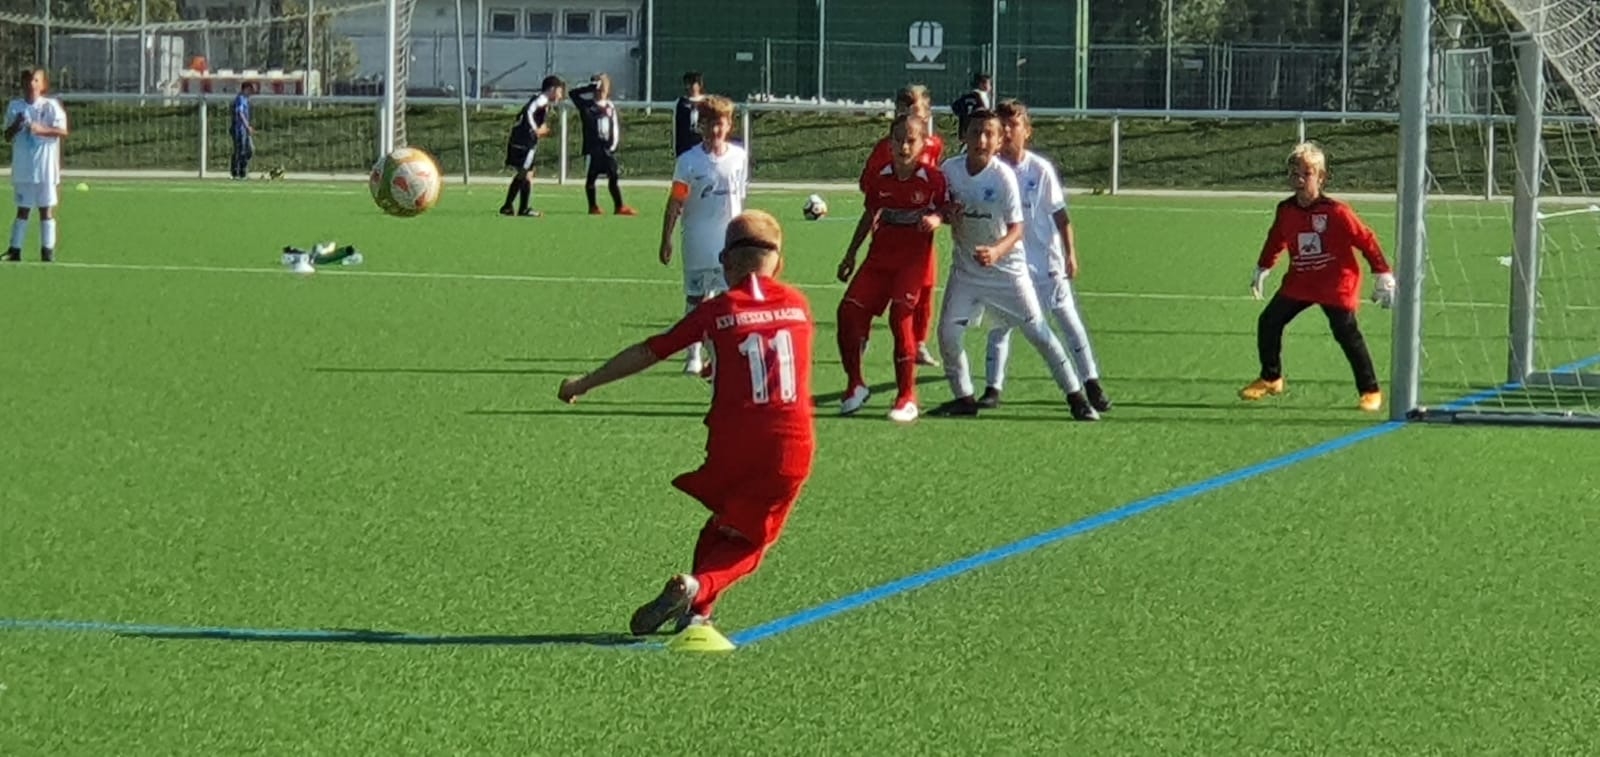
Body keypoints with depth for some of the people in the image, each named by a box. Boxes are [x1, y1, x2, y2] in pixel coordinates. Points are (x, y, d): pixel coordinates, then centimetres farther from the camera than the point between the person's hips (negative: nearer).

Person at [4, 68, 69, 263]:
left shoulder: (51, 106, -3)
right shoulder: (14, 106, 6)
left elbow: (63, 131, -11)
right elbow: (8, 137, 8)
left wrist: (42, 130, -26)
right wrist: (15, 126, -14)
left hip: (45, 167, -2)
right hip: (22, 168, 2)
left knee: (46, 209, 0)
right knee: (22, 209, 6)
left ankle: (48, 250, 4)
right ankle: (15, 249, 8)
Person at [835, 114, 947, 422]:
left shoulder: (933, 179, -10)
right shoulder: (879, 179, 1)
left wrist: (937, 219, -24)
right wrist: (850, 255, 17)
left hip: (914, 260, -4)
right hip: (880, 256, 4)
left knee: (901, 317, -15)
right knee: (850, 310, -6)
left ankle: (907, 398, -2)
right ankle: (855, 385, 14)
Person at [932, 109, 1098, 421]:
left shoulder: (1004, 176, -20)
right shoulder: (950, 169, -8)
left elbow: (1016, 229, -21)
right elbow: (943, 211, 9)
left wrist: (997, 251, -40)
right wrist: (946, 215, -16)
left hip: (1007, 267, -4)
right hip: (966, 267, 4)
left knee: (1038, 331, -2)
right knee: (948, 331, -5)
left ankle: (1075, 396, 7)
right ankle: (963, 398, 14)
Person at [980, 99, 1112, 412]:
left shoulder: (1040, 169, -6)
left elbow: (1060, 214, -1)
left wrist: (1070, 254, -4)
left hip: (1046, 260, -1)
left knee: (1069, 320, 2)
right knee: (999, 324, 3)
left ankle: (1091, 383, 8)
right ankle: (993, 389, 11)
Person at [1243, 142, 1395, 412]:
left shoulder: (1336, 212, -17)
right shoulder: (1285, 211, -1)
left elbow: (1366, 240, -11)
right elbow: (1275, 242, 18)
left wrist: (1384, 277, -10)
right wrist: (1262, 270, 27)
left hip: (1336, 284, -5)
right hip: (1299, 282, 5)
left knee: (1347, 332, -11)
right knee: (1269, 321, 3)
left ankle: (1370, 390, 0)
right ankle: (1271, 379, 23)